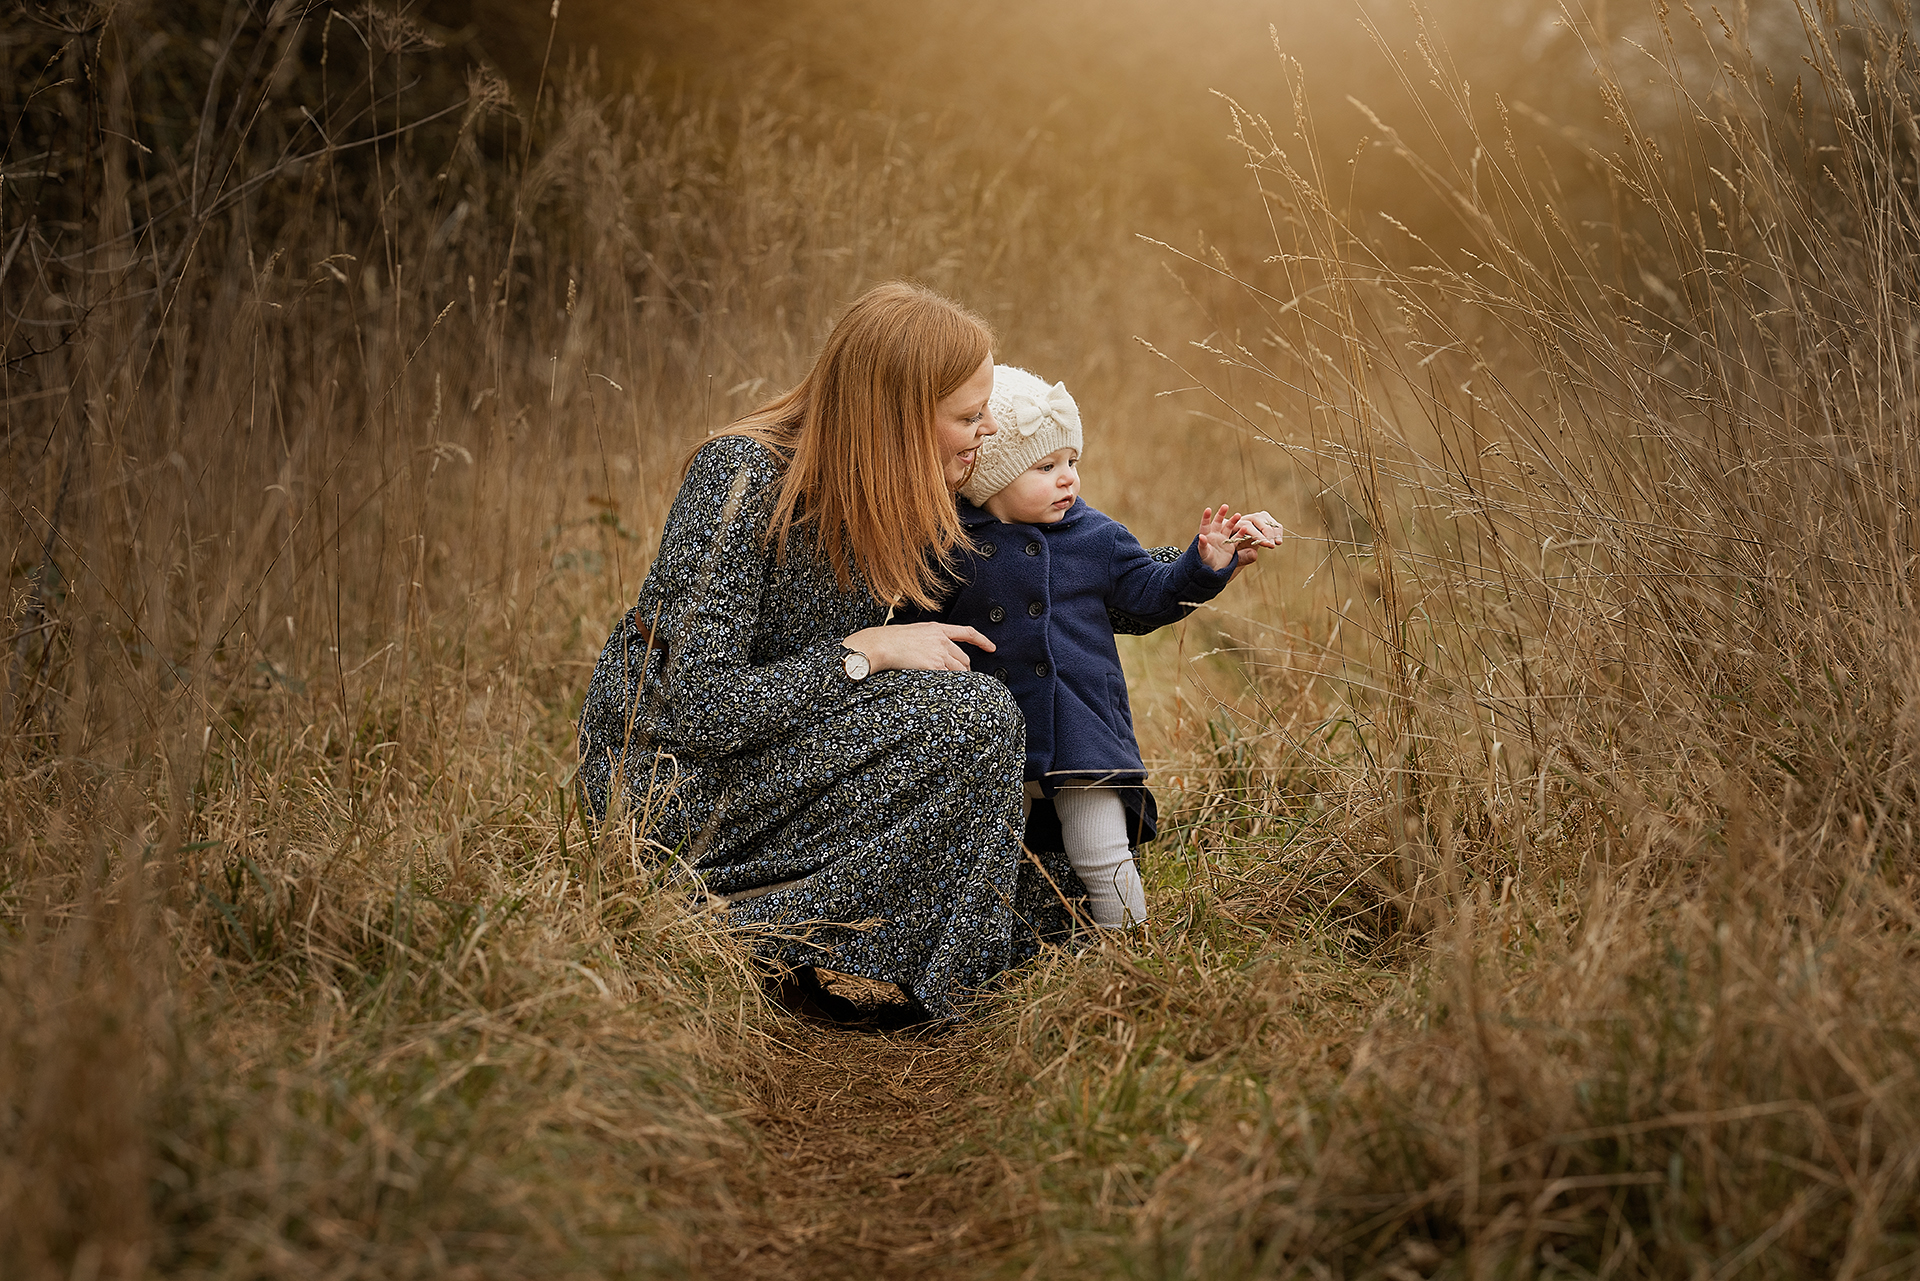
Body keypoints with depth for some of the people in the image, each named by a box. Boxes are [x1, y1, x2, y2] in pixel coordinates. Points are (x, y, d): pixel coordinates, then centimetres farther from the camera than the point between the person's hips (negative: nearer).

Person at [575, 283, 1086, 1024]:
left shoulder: (900, 499, 0)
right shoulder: (744, 478, -23)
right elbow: (692, 703, -26)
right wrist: (862, 653, -22)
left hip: (774, 753, 8)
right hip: (666, 775, -8)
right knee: (971, 714, -23)